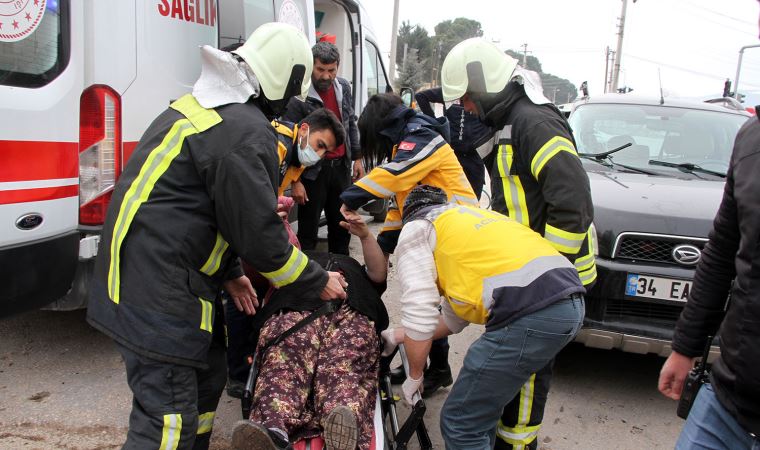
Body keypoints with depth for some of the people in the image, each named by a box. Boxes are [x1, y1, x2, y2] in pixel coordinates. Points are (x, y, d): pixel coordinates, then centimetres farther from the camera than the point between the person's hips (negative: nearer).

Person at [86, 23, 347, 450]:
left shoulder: (199, 106, 13)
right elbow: (260, 234, -16)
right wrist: (319, 281, -1)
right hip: (158, 292, -10)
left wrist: (229, 273, 21)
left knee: (208, 373, 21)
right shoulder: (248, 134, -19)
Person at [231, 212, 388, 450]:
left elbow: (379, 274, 25)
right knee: (283, 367, -34)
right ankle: (274, 430, -61)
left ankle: (346, 424, -63)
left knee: (343, 369, -34)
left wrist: (365, 236, 9)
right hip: (292, 313, 0)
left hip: (351, 315, 0)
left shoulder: (356, 271, 48)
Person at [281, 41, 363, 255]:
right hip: (313, 170, -6)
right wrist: (295, 180, -15)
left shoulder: (344, 87, 4)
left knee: (342, 226, 17)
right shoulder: (299, 95, -15)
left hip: (341, 166, 6)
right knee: (308, 229, 2)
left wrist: (357, 158, 12)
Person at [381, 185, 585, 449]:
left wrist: (414, 375, 15)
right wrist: (399, 335, 42)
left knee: (462, 423, 3)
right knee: (483, 403, 27)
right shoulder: (461, 218, 34)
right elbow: (454, 318, 34)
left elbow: (419, 312, 0)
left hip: (529, 312, -9)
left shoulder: (415, 228, 10)